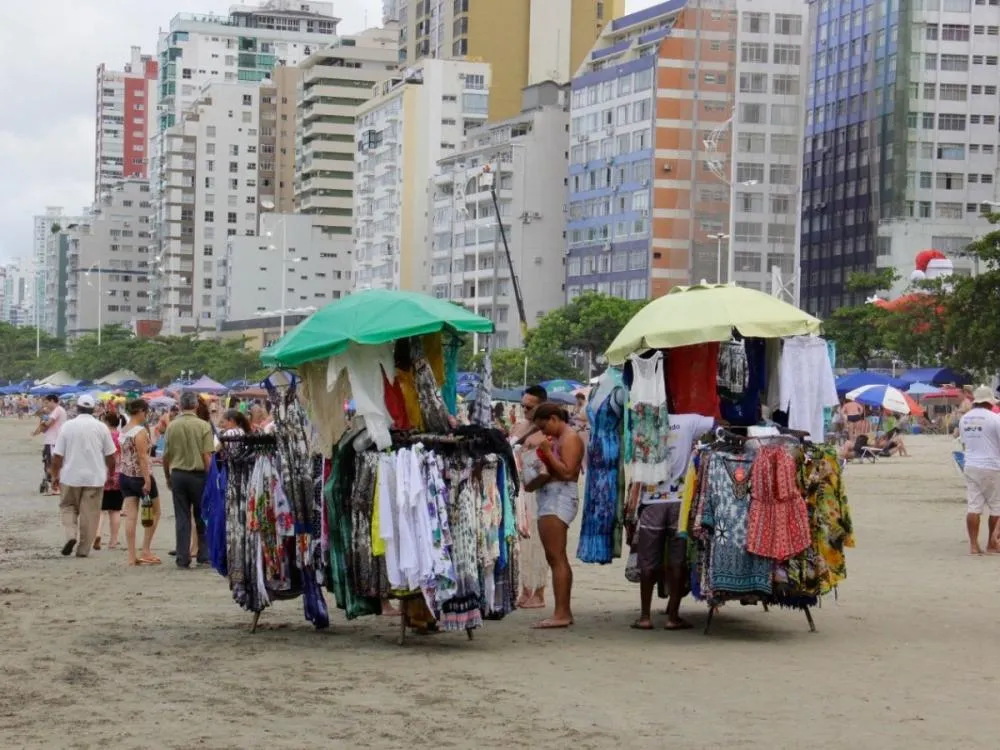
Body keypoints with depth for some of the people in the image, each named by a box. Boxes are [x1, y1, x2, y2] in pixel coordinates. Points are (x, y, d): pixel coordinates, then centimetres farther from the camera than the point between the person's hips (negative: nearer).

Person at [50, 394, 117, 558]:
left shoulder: (68, 426, -4)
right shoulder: (101, 428, -2)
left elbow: (57, 455, -4)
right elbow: (110, 456, 2)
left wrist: (55, 475, 8)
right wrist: (111, 474, 16)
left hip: (71, 476, 0)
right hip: (95, 477, 0)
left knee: (68, 507, 18)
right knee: (90, 513, 6)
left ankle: (71, 535, -5)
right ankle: (83, 549, 7)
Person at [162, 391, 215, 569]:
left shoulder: (172, 426, -1)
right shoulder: (203, 426, -9)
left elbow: (166, 456, 5)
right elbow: (207, 456, -12)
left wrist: (168, 477, 19)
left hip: (177, 474, 2)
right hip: (198, 474, -2)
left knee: (181, 517, 6)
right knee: (201, 517, 11)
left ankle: (183, 558, 5)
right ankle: (204, 555, 14)